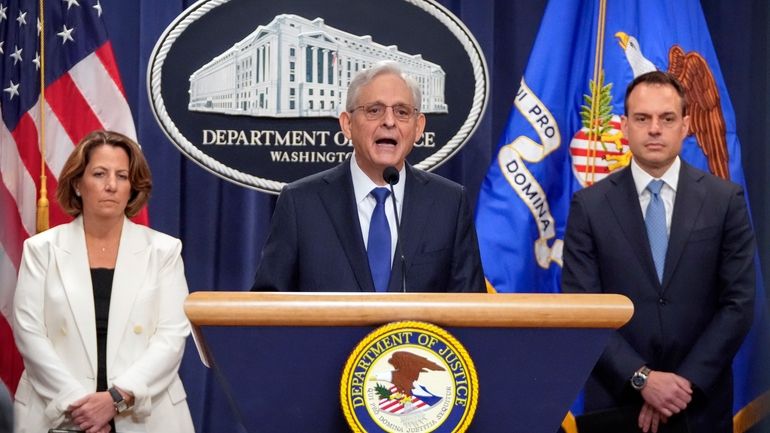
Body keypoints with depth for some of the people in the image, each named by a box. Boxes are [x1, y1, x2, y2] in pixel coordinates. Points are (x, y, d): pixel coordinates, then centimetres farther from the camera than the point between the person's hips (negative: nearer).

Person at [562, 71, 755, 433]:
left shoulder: (725, 200, 0)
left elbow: (739, 302, -3)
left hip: (700, 404, 1)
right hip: (617, 401, 0)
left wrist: (687, 383, -12)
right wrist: (642, 378, -15)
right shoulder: (589, 206, -2)